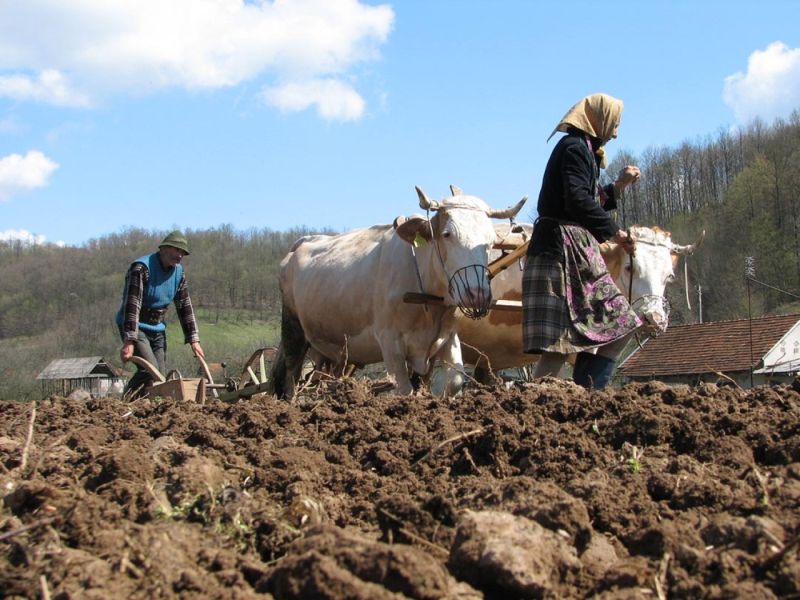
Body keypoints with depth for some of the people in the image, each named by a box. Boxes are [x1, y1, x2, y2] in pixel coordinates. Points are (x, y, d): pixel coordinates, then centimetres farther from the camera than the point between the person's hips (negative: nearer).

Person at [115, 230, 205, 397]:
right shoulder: (142, 268, -20)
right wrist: (129, 341, -34)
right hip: (136, 327, -7)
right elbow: (132, 306, -27)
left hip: (157, 329, 7)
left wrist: (194, 339, 3)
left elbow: (185, 306, 9)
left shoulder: (178, 272, 4)